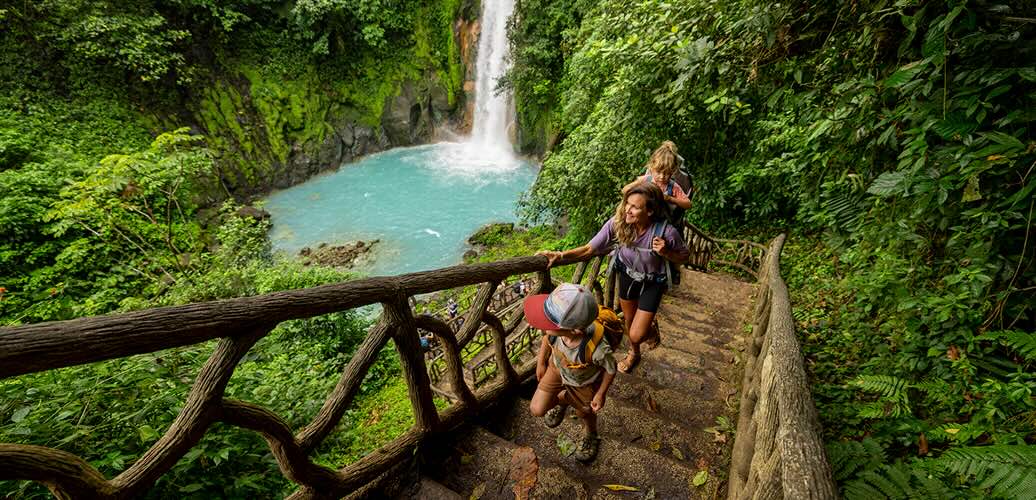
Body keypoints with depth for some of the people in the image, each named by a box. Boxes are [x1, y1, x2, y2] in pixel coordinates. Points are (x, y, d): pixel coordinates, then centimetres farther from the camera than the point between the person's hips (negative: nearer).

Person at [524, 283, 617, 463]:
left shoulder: (597, 348, -46)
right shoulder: (556, 328, -37)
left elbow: (611, 369, -22)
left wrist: (601, 394, -7)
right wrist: (541, 363, 5)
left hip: (583, 384, -2)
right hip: (557, 369, 3)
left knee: (585, 413, 24)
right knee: (537, 409, 7)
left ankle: (590, 435, 61)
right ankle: (563, 399, 41)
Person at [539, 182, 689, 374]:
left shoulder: (667, 232, -33)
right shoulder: (617, 223, -27)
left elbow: (684, 256, -12)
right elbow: (590, 248, -21)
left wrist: (665, 252, -34)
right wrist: (560, 254, -34)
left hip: (652, 282, -3)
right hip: (627, 275, 3)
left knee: (636, 335, -2)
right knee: (629, 320, 25)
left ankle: (651, 330, 37)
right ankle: (634, 354, 57)